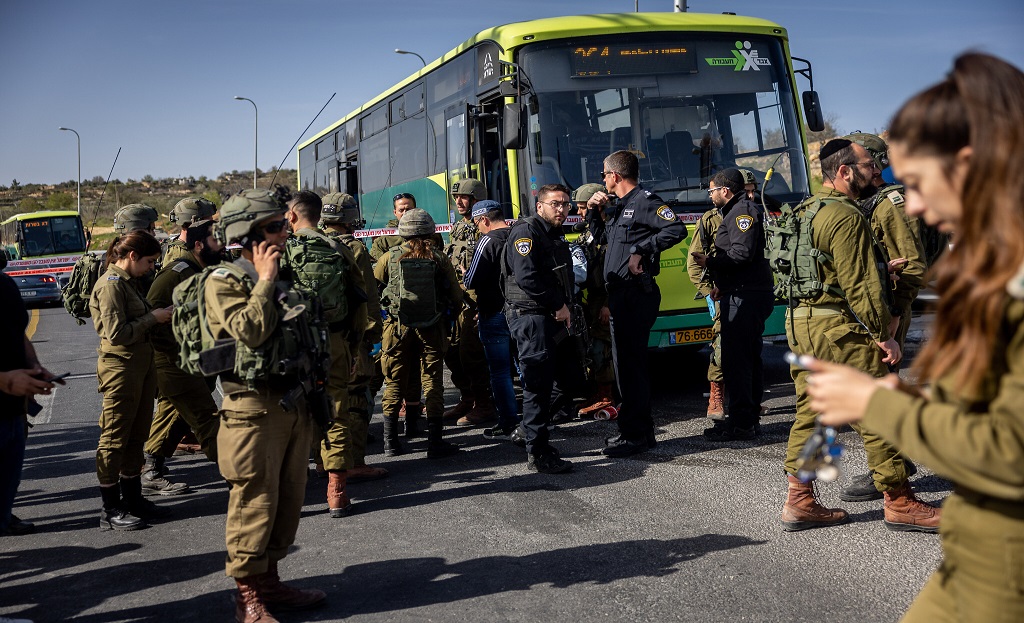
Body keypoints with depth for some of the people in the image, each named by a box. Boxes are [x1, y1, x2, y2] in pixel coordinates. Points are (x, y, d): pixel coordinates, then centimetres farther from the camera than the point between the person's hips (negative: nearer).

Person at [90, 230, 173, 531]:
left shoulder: (130, 282, 15)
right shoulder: (111, 285, -15)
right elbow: (116, 333, -21)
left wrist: (158, 313, 6)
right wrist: (153, 318, -14)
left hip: (142, 365, 10)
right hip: (121, 368, -10)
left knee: (137, 437, 15)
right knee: (114, 439, -1)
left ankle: (132, 499, 25)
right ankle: (110, 510, 6)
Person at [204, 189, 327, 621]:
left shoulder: (277, 280, 16)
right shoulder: (224, 281, -9)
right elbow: (250, 331, -25)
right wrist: (264, 280, -15)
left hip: (291, 402, 8)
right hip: (255, 406, -8)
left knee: (288, 500, 13)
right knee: (254, 503, -3)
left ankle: (269, 580, 26)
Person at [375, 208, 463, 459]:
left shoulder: (390, 257, -2)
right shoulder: (439, 258, -3)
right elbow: (456, 296, 0)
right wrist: (453, 312, 20)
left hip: (398, 328, 1)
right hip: (432, 330, -1)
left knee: (395, 384, 11)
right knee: (432, 384, 5)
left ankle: (390, 441, 13)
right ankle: (435, 442, 5)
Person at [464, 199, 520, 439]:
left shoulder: (487, 241, -14)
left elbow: (471, 281, -17)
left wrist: (464, 277, 6)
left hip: (495, 314, -7)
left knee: (499, 372, 1)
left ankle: (508, 424, 4)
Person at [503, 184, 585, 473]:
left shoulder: (557, 235, 21)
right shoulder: (527, 231, -10)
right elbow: (526, 277, -22)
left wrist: (565, 309, 9)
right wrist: (558, 306, -16)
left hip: (554, 319, 10)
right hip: (531, 318, -10)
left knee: (572, 378, 12)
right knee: (539, 385, -7)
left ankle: (533, 426, 27)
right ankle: (538, 455, 0)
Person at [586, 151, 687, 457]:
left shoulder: (645, 201, -9)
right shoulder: (622, 207, 20)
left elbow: (676, 229, -22)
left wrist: (641, 251, -22)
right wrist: (595, 210, 18)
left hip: (636, 295, -10)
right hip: (620, 295, 10)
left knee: (630, 364, -8)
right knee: (626, 363, 13)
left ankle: (634, 435, -2)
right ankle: (642, 431, 21)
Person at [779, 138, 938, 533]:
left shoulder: (805, 212, 17)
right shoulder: (845, 215, -13)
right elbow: (859, 285, -17)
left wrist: (880, 267, 25)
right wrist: (883, 334, -13)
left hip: (799, 322, 10)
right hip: (838, 327, -10)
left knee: (810, 412, 12)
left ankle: (800, 501, 13)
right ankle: (899, 503, 6)